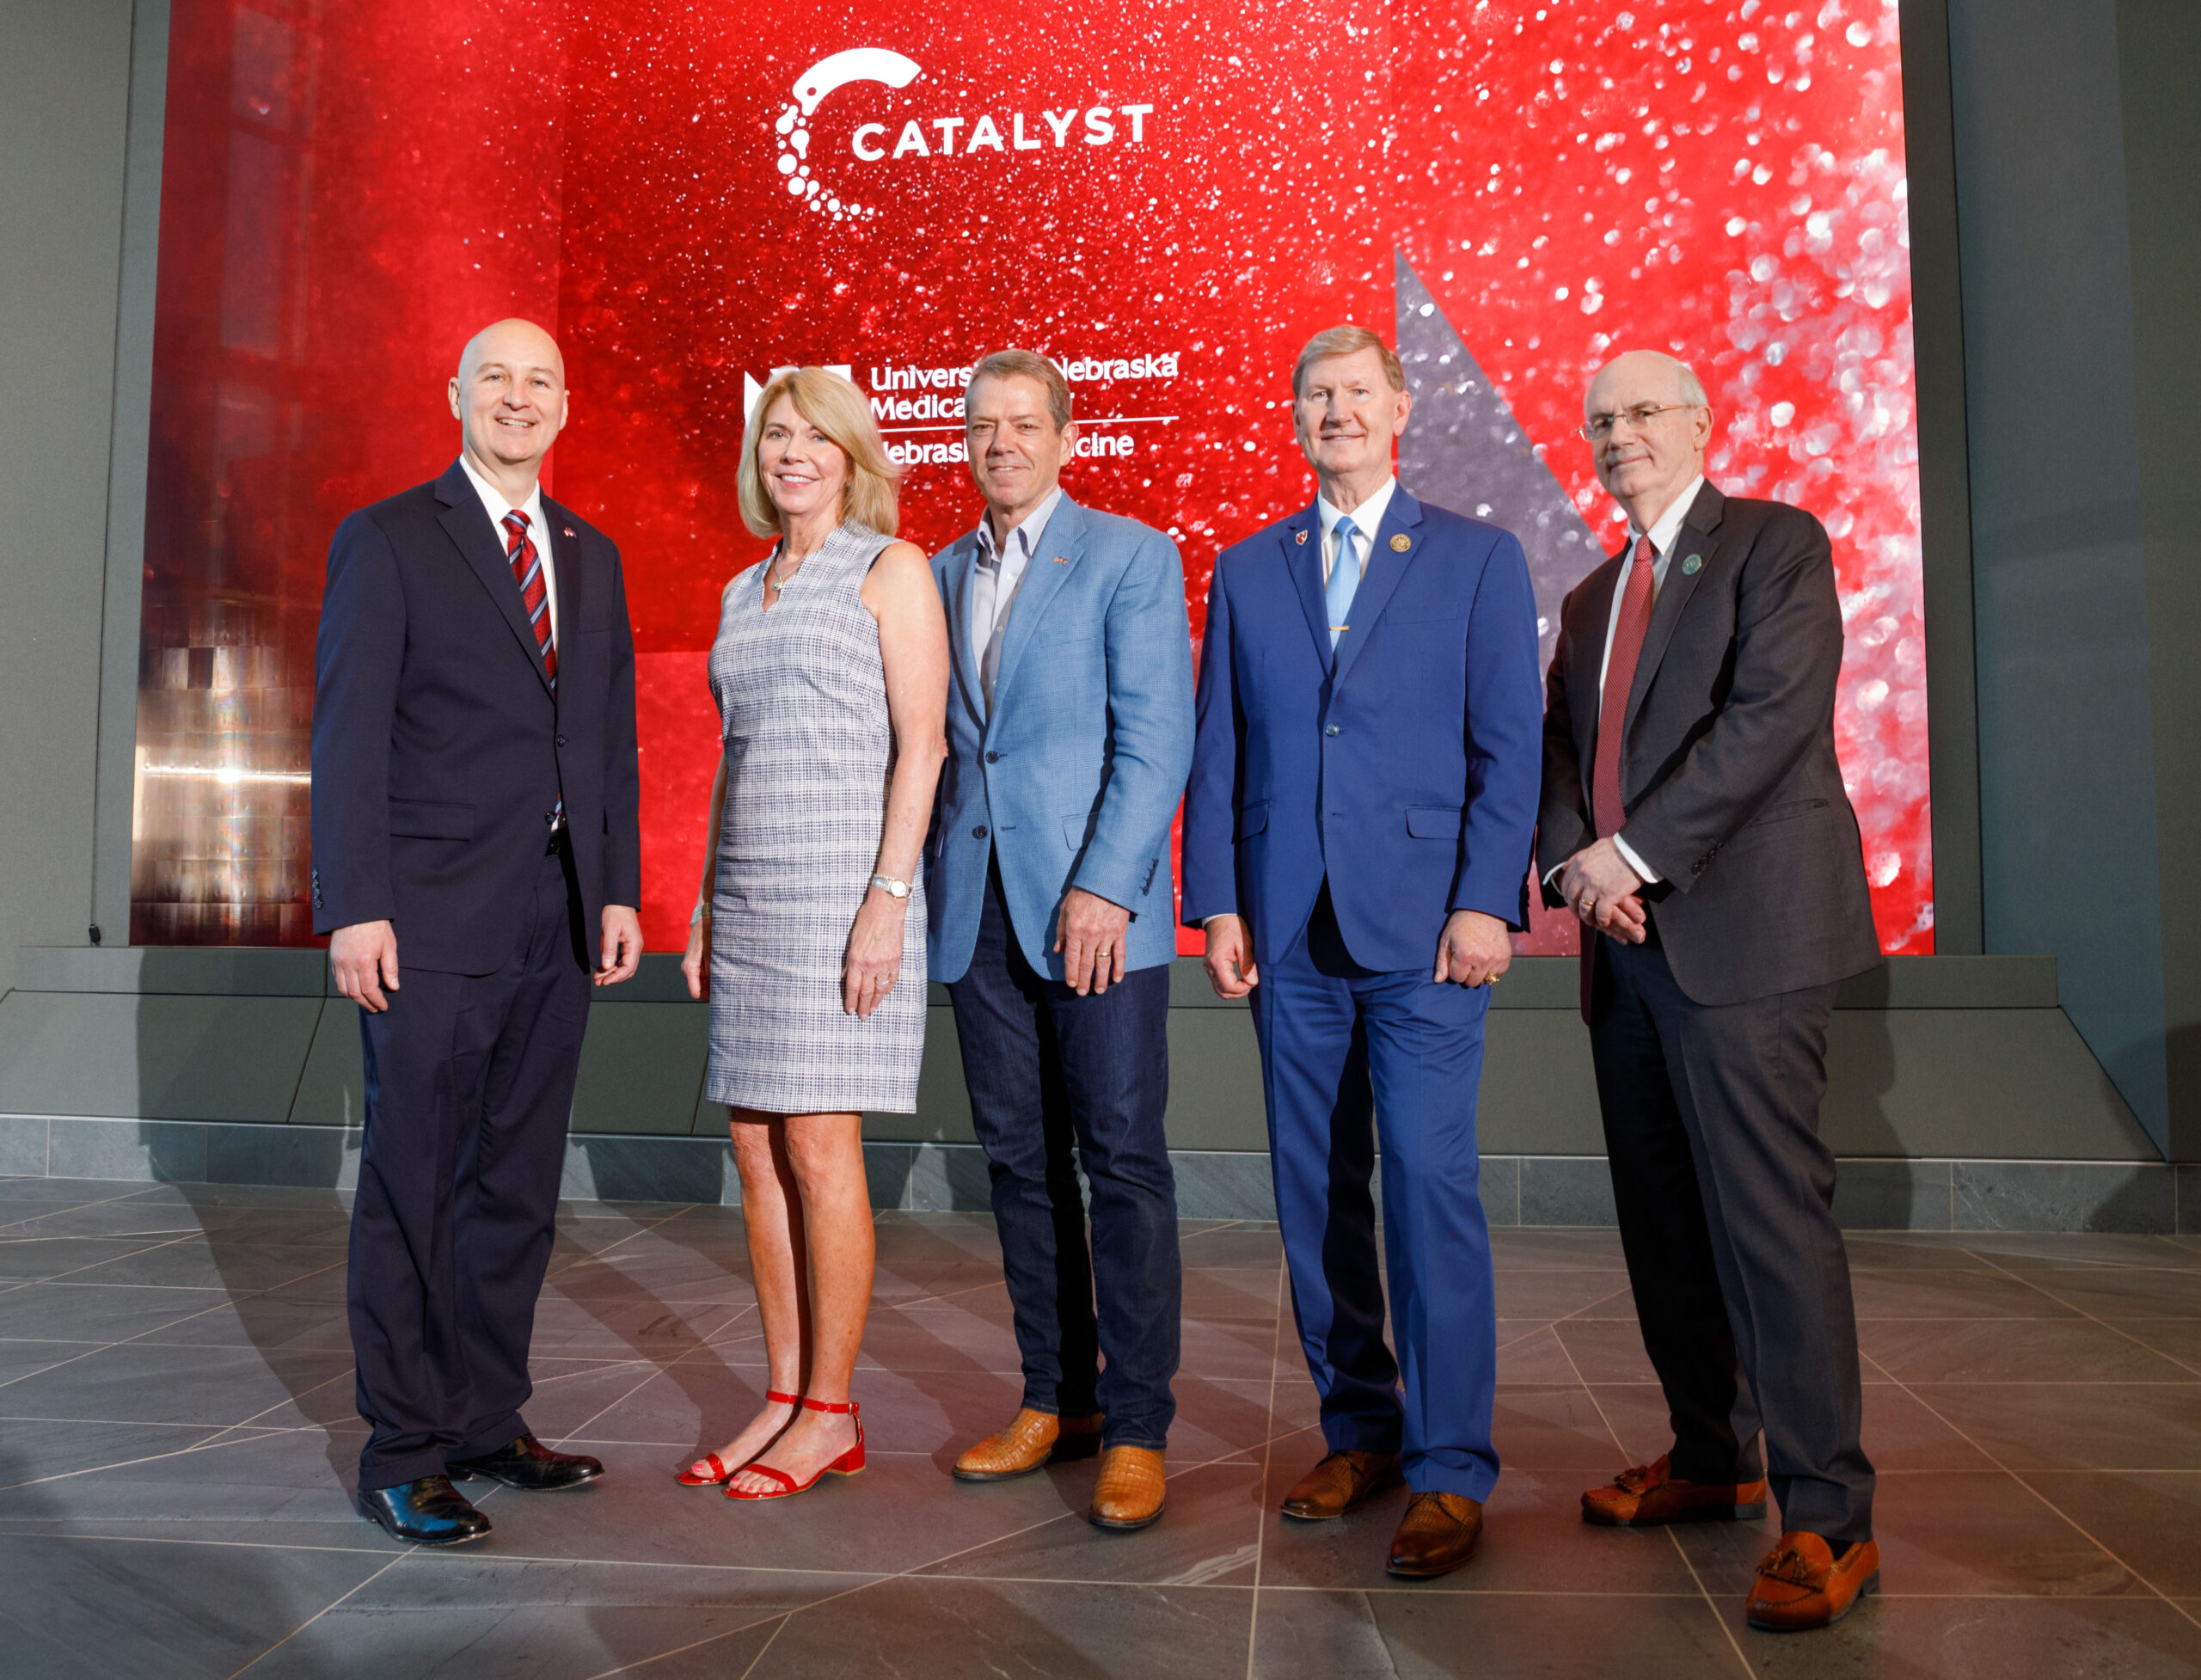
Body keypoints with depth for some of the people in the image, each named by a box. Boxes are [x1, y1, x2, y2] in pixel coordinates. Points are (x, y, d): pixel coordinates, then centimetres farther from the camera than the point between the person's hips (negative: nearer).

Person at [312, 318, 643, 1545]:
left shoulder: (593, 556, 16)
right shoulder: (388, 540, 0)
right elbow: (349, 736, -6)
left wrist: (620, 889, 7)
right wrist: (354, 910, -13)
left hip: (559, 924, 5)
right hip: (434, 922, -5)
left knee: (519, 1187, 12)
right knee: (412, 1189, 2)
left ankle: (488, 1419, 25)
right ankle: (403, 1452, 13)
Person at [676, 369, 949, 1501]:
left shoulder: (891, 570, -2)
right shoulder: (742, 591, 18)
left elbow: (921, 744, -10)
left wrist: (888, 898, -18)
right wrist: (706, 905, 14)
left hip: (844, 886, -7)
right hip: (748, 894, 7)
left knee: (820, 1148, -5)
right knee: (757, 1151, 7)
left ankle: (832, 1415, 8)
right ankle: (784, 1399, 18)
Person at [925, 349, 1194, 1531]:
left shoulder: (1131, 556, 1)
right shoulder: (940, 575, 17)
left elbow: (1156, 738, -8)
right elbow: (931, 743, 18)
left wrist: (1105, 886, -17)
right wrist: (923, 884, 8)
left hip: (1095, 903, -5)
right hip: (977, 905, 5)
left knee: (1122, 1158, -2)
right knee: (1019, 1159, 10)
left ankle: (1136, 1427, 7)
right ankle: (1055, 1399, 22)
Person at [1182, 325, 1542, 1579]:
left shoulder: (1478, 558, 7)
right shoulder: (1247, 570, 15)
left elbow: (1510, 744, 1)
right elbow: (1218, 749, 11)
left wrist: (1486, 901, -10)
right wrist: (1218, 903, 3)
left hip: (1424, 921, -3)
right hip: (1290, 928, 3)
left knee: (1431, 1182, -6)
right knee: (1315, 1192, 8)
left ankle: (1450, 1468, 5)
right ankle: (1359, 1430, 22)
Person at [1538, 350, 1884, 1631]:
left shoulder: (1777, 544, 1)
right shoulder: (1593, 596, 22)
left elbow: (1775, 713, -13)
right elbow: (1561, 746, 15)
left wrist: (1635, 851, -16)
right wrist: (1575, 861, -5)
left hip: (1744, 933, -7)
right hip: (1630, 945, 7)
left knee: (1772, 1216, -8)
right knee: (1662, 1222, 11)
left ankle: (1828, 1520, 1)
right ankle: (1712, 1459, 25)